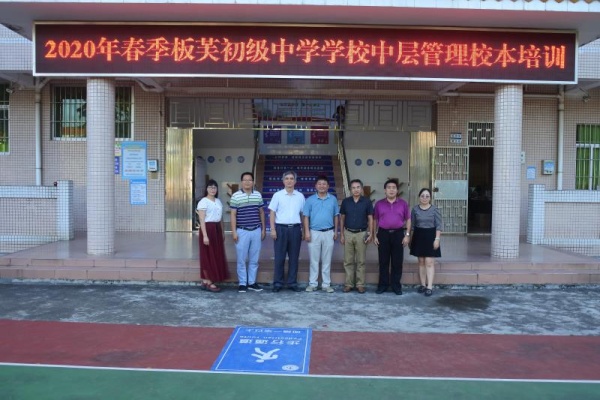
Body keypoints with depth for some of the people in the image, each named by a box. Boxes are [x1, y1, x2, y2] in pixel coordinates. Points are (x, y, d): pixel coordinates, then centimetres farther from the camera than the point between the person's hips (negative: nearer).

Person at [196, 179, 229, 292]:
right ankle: (208, 283, 4)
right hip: (208, 229, -8)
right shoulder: (203, 201, -8)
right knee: (208, 256, -3)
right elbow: (202, 220, -14)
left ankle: (205, 282, 16)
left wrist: (223, 232, 16)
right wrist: (205, 235, -20)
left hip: (217, 229, 8)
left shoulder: (218, 201, 15)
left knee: (216, 256, 8)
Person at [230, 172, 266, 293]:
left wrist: (263, 229, 10)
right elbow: (233, 215, -3)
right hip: (242, 231, -3)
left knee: (254, 259, 9)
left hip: (256, 231, 3)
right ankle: (242, 283, 12)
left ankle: (252, 282, 19)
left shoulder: (258, 195, 7)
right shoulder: (235, 196, -3)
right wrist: (234, 231, -8)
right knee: (241, 259, 2)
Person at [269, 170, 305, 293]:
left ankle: (292, 283, 14)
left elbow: (302, 214, 13)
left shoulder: (300, 196, 9)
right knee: (279, 257, 1)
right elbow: (272, 213, 0)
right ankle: (277, 283, 8)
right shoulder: (277, 195, 2)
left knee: (294, 257, 6)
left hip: (295, 229, 2)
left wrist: (303, 230, 8)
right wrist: (273, 229, -8)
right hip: (281, 228, -2)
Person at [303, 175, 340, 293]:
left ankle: (326, 284, 14)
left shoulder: (333, 199, 4)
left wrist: (336, 231, 4)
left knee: (327, 260, 7)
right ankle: (312, 283, 12)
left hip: (329, 233, 1)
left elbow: (336, 216, 8)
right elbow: (306, 217, -1)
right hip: (314, 233, -1)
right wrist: (307, 232, -8)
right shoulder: (310, 200, 0)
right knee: (314, 260, 4)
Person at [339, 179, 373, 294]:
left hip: (361, 234, -1)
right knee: (348, 261, 5)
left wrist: (371, 234, -7)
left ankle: (360, 284, 11)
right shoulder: (345, 201, 2)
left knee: (361, 261, 4)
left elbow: (370, 219, 1)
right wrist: (341, 234, 3)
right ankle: (348, 284, 13)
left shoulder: (367, 202, -2)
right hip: (348, 233, 2)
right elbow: (342, 218, 7)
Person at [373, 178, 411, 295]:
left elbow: (408, 220, 6)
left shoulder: (403, 203, 4)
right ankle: (383, 284, 14)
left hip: (398, 234, 0)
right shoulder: (379, 204, 5)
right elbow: (375, 220, 8)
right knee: (383, 261, 5)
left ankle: (396, 285, 14)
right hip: (383, 234, 0)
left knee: (397, 261, 4)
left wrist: (407, 235, -2)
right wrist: (374, 235, 2)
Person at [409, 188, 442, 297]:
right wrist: (410, 238, 6)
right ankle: (423, 284, 18)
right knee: (421, 262, 9)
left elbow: (438, 226, -4)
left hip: (430, 236, -3)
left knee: (429, 262, -6)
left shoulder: (435, 209, -3)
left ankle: (430, 287, -4)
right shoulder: (415, 209, 3)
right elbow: (412, 225, 8)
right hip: (418, 236, 3)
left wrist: (437, 239, -12)